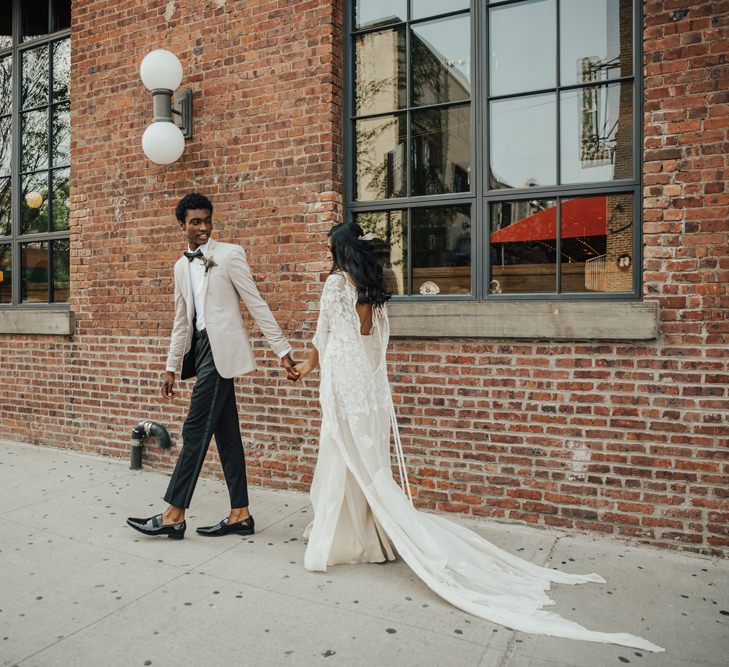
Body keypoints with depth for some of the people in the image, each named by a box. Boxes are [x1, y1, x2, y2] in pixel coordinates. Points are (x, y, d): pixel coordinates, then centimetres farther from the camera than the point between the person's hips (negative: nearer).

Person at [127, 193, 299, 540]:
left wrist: (283, 351, -11)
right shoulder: (181, 267, 16)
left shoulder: (229, 254, -4)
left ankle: (174, 515, 4)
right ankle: (240, 514, 15)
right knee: (225, 432, 8)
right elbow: (181, 322, 20)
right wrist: (172, 368, 18)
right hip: (200, 347, 7)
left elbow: (257, 305, -7)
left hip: (221, 348, -7)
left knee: (196, 429, -5)